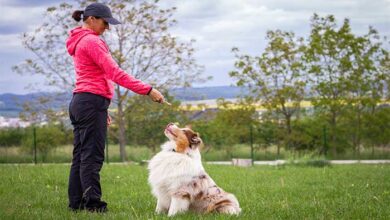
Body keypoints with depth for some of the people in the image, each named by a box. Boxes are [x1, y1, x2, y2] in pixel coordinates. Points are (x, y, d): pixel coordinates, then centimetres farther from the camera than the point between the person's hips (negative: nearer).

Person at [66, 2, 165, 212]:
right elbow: (115, 73, -19)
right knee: (92, 156, -11)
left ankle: (76, 203, 12)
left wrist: (102, 109, 22)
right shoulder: (91, 41, -12)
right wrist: (148, 90, -19)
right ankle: (93, 204, -13)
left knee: (80, 156, 10)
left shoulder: (79, 41, 20)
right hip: (92, 102, -10)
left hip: (79, 102, 10)